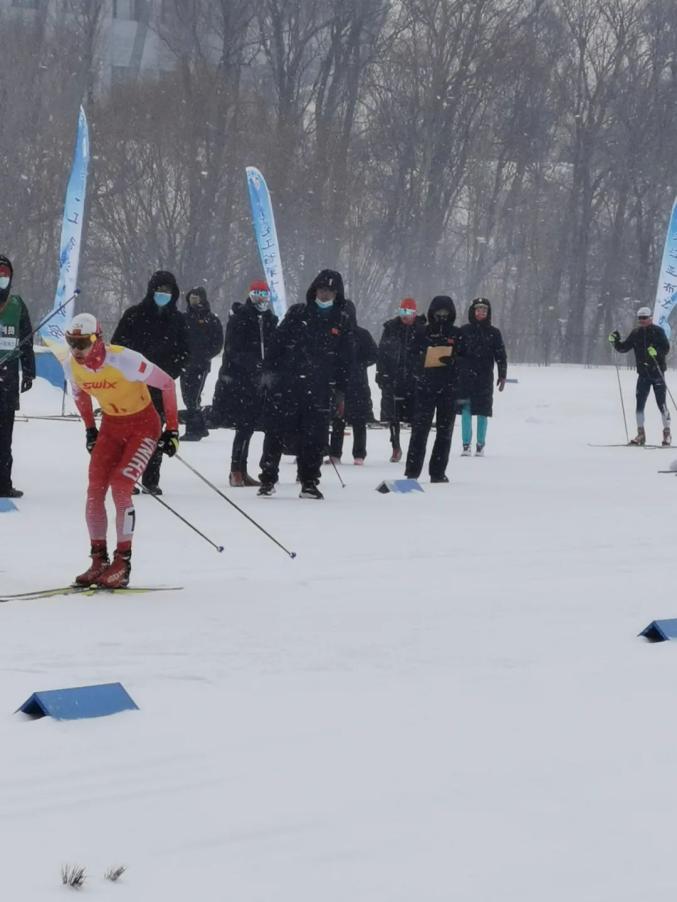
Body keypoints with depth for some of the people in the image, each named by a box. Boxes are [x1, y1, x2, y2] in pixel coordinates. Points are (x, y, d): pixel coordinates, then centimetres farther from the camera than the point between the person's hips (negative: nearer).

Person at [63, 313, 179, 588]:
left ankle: (123, 563, -11)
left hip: (143, 425, -6)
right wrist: (90, 429, 14)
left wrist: (172, 429, -16)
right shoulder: (71, 366, -11)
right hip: (111, 425, 6)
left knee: (120, 488, -18)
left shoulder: (123, 360, -30)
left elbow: (166, 383, -19)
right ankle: (99, 561, 2)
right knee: (94, 491, -7)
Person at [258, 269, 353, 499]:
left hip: (319, 390, 0)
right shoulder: (298, 313, 6)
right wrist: (270, 371, -3)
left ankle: (309, 482, 9)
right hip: (287, 384, 0)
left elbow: (346, 360, 9)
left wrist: (340, 393, 5)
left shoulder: (343, 321, 8)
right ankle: (268, 478, 11)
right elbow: (277, 342, 6)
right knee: (276, 432, 1)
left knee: (314, 437, 0)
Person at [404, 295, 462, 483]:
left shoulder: (457, 334, 7)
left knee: (445, 431, 4)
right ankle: (412, 471, -4)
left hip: (449, 389, 2)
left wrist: (453, 360, -13)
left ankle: (438, 472, 10)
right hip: (425, 387, -2)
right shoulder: (422, 333, 4)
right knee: (419, 429, -6)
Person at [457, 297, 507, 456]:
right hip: (466, 376, 0)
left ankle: (480, 445, 10)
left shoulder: (493, 333, 6)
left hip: (485, 378, 0)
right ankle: (466, 444, 1)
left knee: (482, 412, 2)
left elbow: (501, 356, 8)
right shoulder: (464, 331, 5)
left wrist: (502, 376, 1)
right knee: (466, 410, -4)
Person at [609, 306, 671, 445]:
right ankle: (641, 435, 9)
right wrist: (615, 341, -7)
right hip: (643, 373, 4)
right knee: (639, 403, 1)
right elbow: (624, 348, 10)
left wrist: (656, 351, -30)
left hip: (657, 371, -4)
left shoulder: (658, 331, -4)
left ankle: (667, 434, 2)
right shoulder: (636, 333, 8)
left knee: (661, 403, -5)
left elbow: (666, 348, -11)